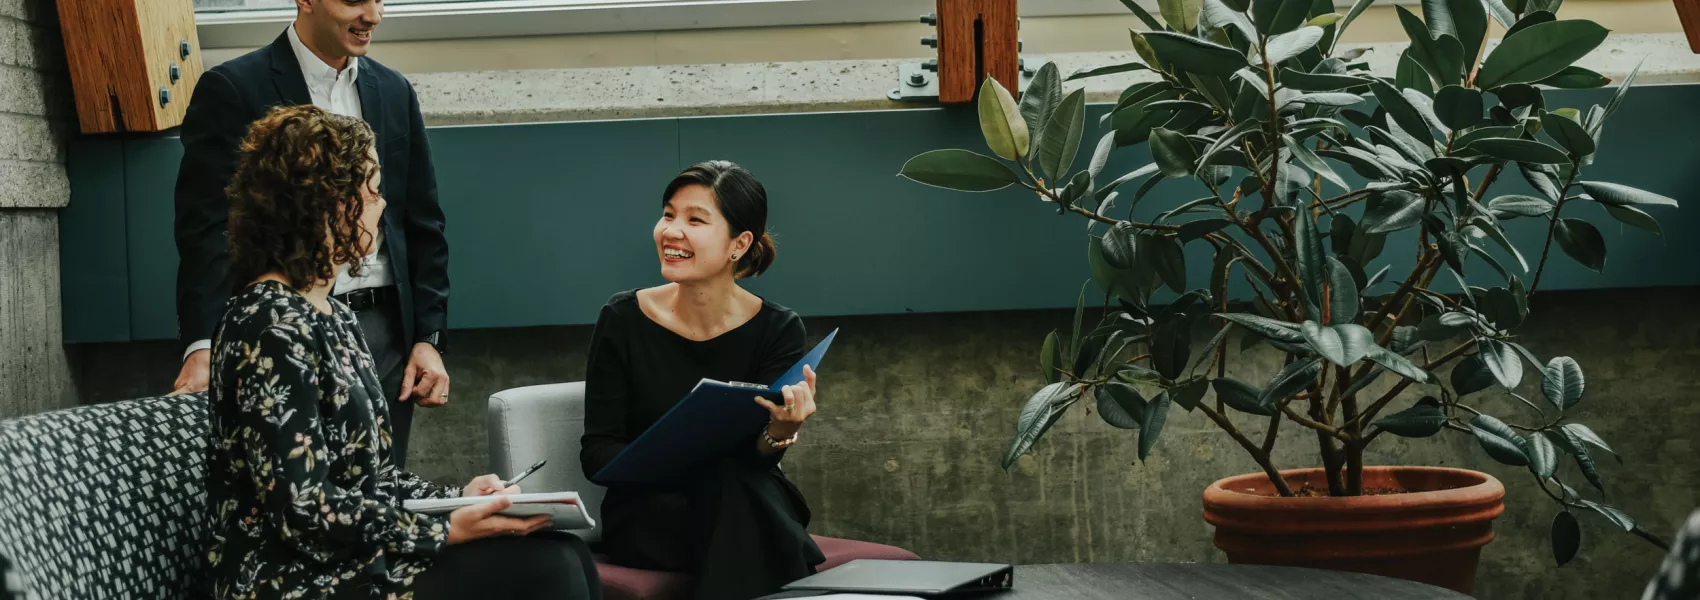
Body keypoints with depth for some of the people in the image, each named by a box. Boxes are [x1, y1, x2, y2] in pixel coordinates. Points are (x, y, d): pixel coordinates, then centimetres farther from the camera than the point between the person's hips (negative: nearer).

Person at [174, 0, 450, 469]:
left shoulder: (394, 92, 13)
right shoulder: (231, 90, -3)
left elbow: (423, 225, 16)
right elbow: (205, 231, -10)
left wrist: (429, 339, 7)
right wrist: (202, 347, -22)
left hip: (384, 334, 5)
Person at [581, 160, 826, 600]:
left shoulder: (778, 330, -5)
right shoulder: (623, 320, -4)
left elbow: (756, 460, -12)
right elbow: (596, 452, -4)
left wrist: (781, 430, -37)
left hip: (750, 512, 1)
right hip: (647, 513, 0)